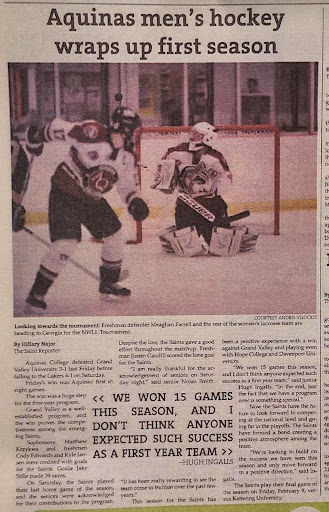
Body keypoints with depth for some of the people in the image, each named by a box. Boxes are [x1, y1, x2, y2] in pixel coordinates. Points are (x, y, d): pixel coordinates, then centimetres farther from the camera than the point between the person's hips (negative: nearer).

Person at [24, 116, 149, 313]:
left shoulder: (126, 158, 2)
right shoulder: (93, 133, -19)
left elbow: (128, 184, 11)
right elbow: (60, 128, -12)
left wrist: (135, 201, -8)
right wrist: (37, 137, -2)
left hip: (92, 200, 8)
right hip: (65, 193, -7)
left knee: (115, 236, 9)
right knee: (66, 243, -18)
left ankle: (108, 284, 27)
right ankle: (37, 293, -4)